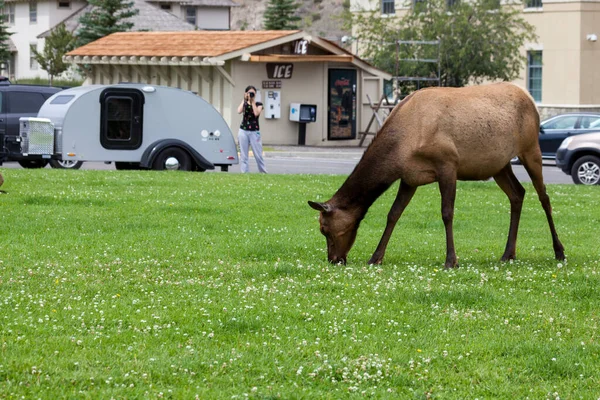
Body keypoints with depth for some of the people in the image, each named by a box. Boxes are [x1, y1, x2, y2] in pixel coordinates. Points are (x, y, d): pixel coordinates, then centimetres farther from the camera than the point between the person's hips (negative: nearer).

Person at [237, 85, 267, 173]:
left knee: (258, 154, -2)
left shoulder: (258, 104, 5)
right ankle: (243, 172, 2)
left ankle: (263, 172, 6)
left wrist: (253, 101, -10)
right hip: (243, 131, 1)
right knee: (243, 155, -1)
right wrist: (244, 100, -7)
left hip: (254, 132, -1)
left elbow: (256, 113, -15)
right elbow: (239, 111, -12)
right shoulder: (244, 104, 9)